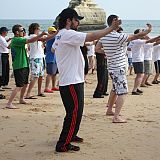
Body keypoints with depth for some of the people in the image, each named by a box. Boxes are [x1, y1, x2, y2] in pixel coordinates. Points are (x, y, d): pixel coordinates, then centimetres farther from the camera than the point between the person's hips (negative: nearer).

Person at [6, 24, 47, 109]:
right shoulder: (16, 40, -19)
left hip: (24, 65, 10)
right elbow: (30, 40, -27)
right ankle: (9, 103, -12)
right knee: (19, 86, -12)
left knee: (25, 83, 21)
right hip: (19, 66, -10)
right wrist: (41, 34, -24)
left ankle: (21, 99, 37)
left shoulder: (17, 40, 13)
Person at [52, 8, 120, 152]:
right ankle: (63, 144, -3)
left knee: (76, 111, 23)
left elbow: (53, 49, 34)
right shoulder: (68, 34, -18)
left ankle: (70, 135, 37)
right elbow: (92, 37, -25)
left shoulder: (59, 36, 14)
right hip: (72, 82, -11)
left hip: (67, 81, 11)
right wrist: (112, 28, -20)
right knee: (74, 113, -7)